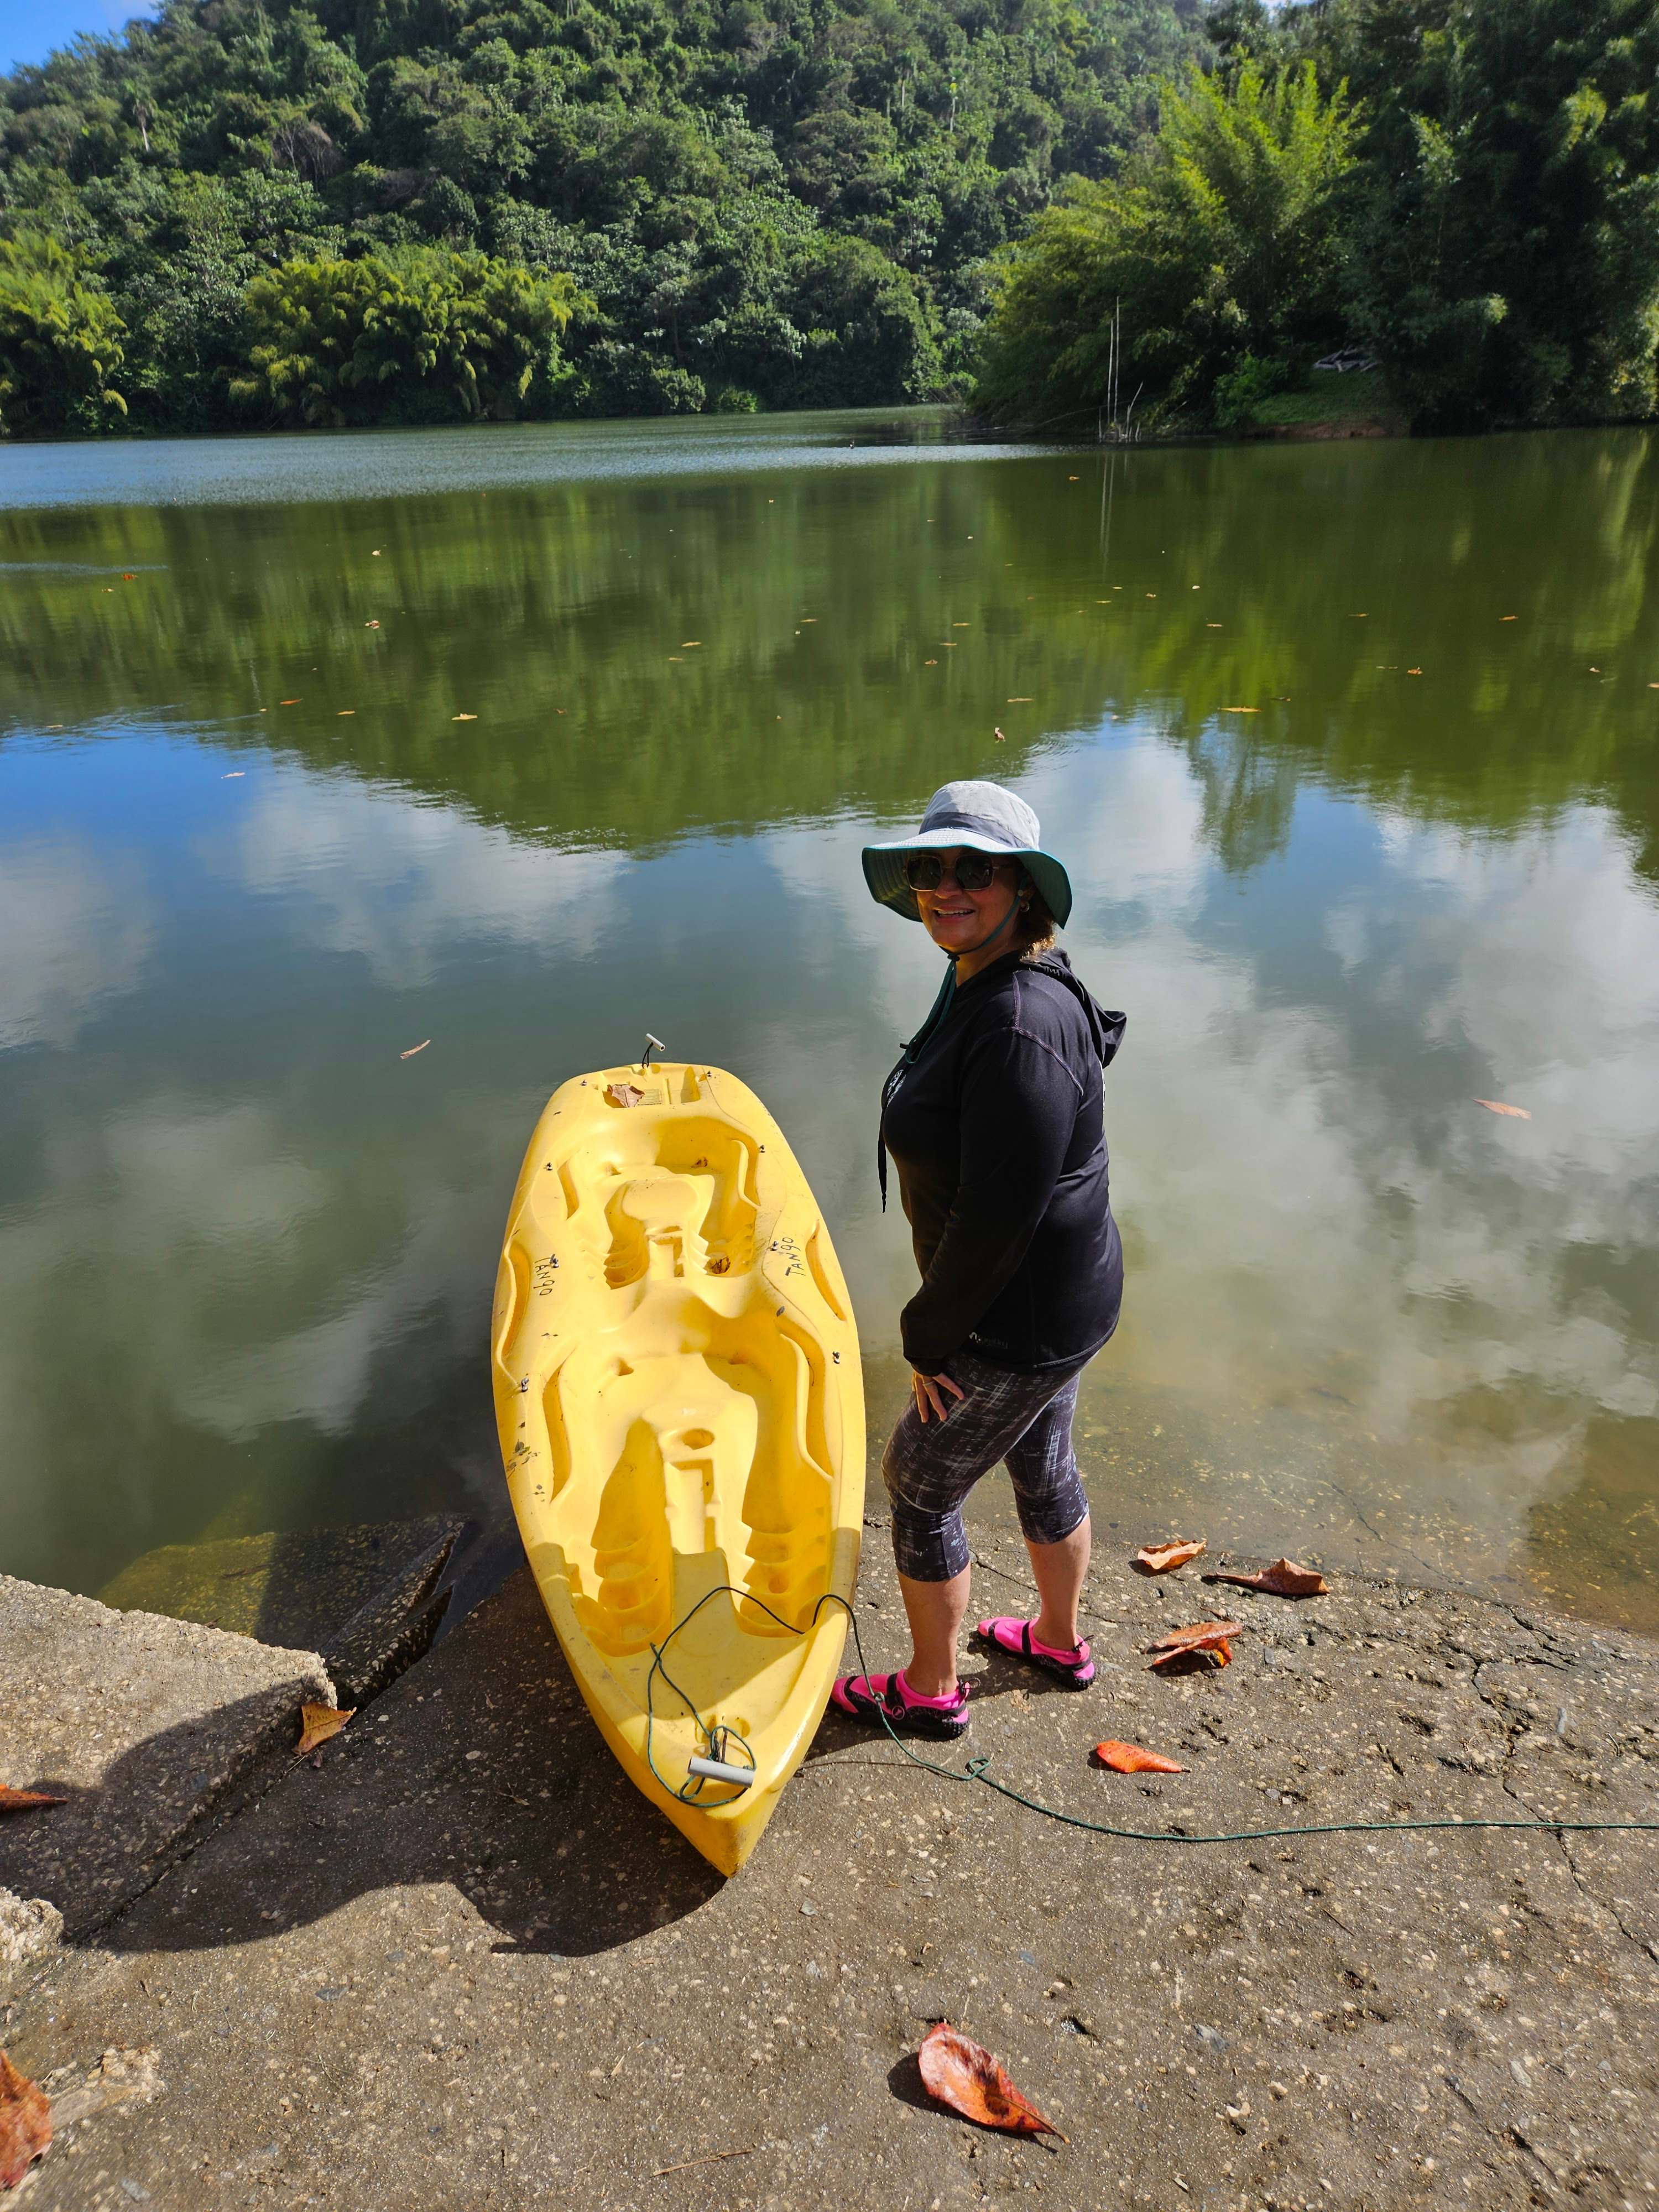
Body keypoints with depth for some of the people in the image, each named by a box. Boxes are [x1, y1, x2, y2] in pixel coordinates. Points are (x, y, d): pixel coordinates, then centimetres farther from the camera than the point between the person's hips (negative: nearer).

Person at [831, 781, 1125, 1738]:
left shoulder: (1018, 1028, -32)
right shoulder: (983, 985, 0)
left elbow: (995, 1218, -29)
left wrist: (930, 1337, -15)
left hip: (1021, 1324, -9)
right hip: (1068, 1296, 9)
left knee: (920, 1486, 11)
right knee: (1042, 1464, 28)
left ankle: (931, 1689, 35)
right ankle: (1062, 1640, 53)